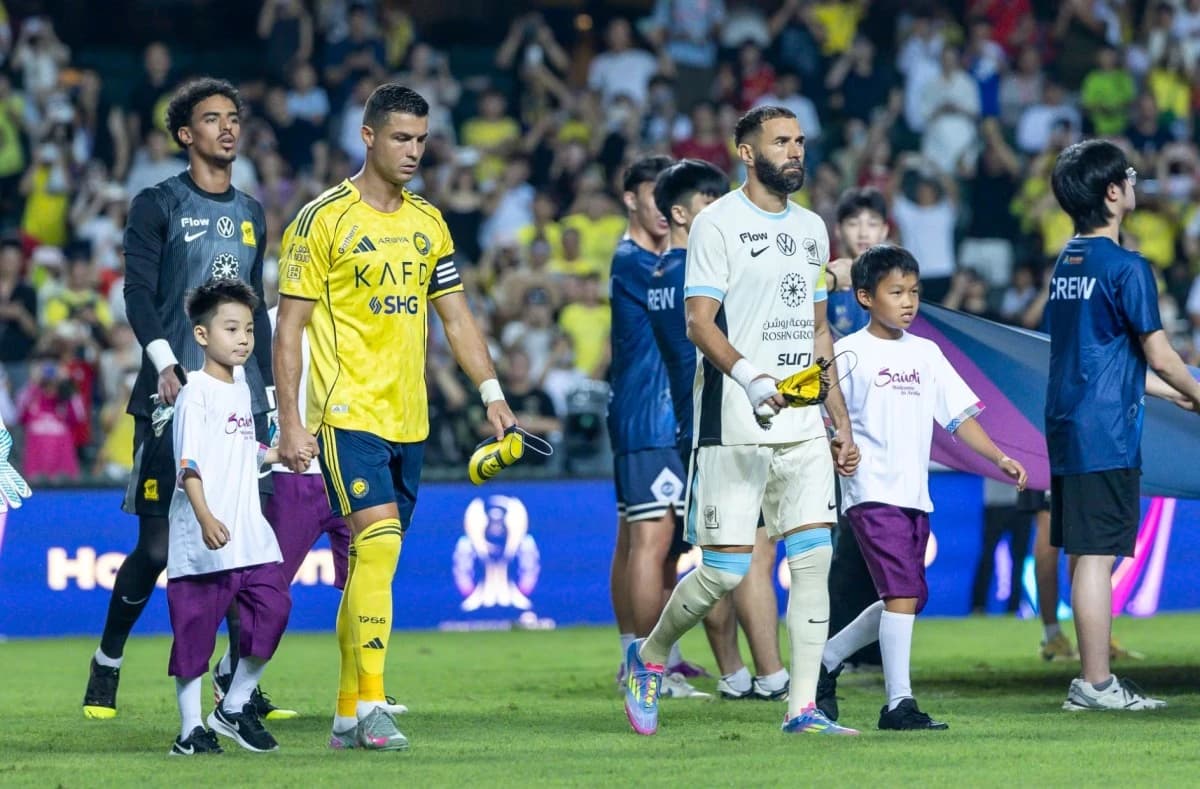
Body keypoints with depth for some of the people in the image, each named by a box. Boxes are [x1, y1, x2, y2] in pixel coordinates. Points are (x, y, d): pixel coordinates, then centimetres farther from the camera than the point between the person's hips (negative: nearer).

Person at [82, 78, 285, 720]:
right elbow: (138, 292, -9)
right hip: (174, 398, -5)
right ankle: (106, 666, 12)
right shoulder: (158, 205, 1)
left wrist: (267, 394, 18)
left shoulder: (251, 215, 18)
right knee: (158, 544, -5)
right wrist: (165, 364, -24)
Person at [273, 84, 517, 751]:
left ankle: (348, 712, 15)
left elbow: (457, 316, 19)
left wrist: (492, 393, 9)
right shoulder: (324, 219, -5)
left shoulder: (429, 222, 13)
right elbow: (290, 326, -5)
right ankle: (372, 704, -21)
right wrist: (292, 421, -11)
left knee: (373, 560, 9)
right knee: (379, 540, -19)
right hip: (347, 413, -6)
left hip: (408, 419, 6)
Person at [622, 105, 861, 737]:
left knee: (814, 559, -3)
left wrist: (840, 422, 20)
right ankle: (648, 657, 18)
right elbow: (699, 322, -12)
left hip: (802, 425, 6)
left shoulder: (811, 228, 17)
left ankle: (803, 708, -1)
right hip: (733, 425, -6)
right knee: (725, 569, -6)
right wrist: (749, 376, -29)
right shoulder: (718, 224, -5)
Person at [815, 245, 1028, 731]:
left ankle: (826, 660, 27)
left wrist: (999, 458, 2)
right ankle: (899, 702, -13)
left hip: (915, 496, 7)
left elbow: (959, 414, 13)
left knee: (908, 599, 10)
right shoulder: (850, 353, -2)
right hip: (872, 493, -7)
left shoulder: (925, 353, 14)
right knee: (902, 593, -15)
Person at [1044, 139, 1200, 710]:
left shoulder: (1065, 265, 15)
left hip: (1066, 428, 9)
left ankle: (1093, 680, 14)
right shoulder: (1125, 268, -13)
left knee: (1084, 554, 11)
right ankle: (1096, 683, -6)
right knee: (1097, 556, -7)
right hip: (1106, 435, -9)